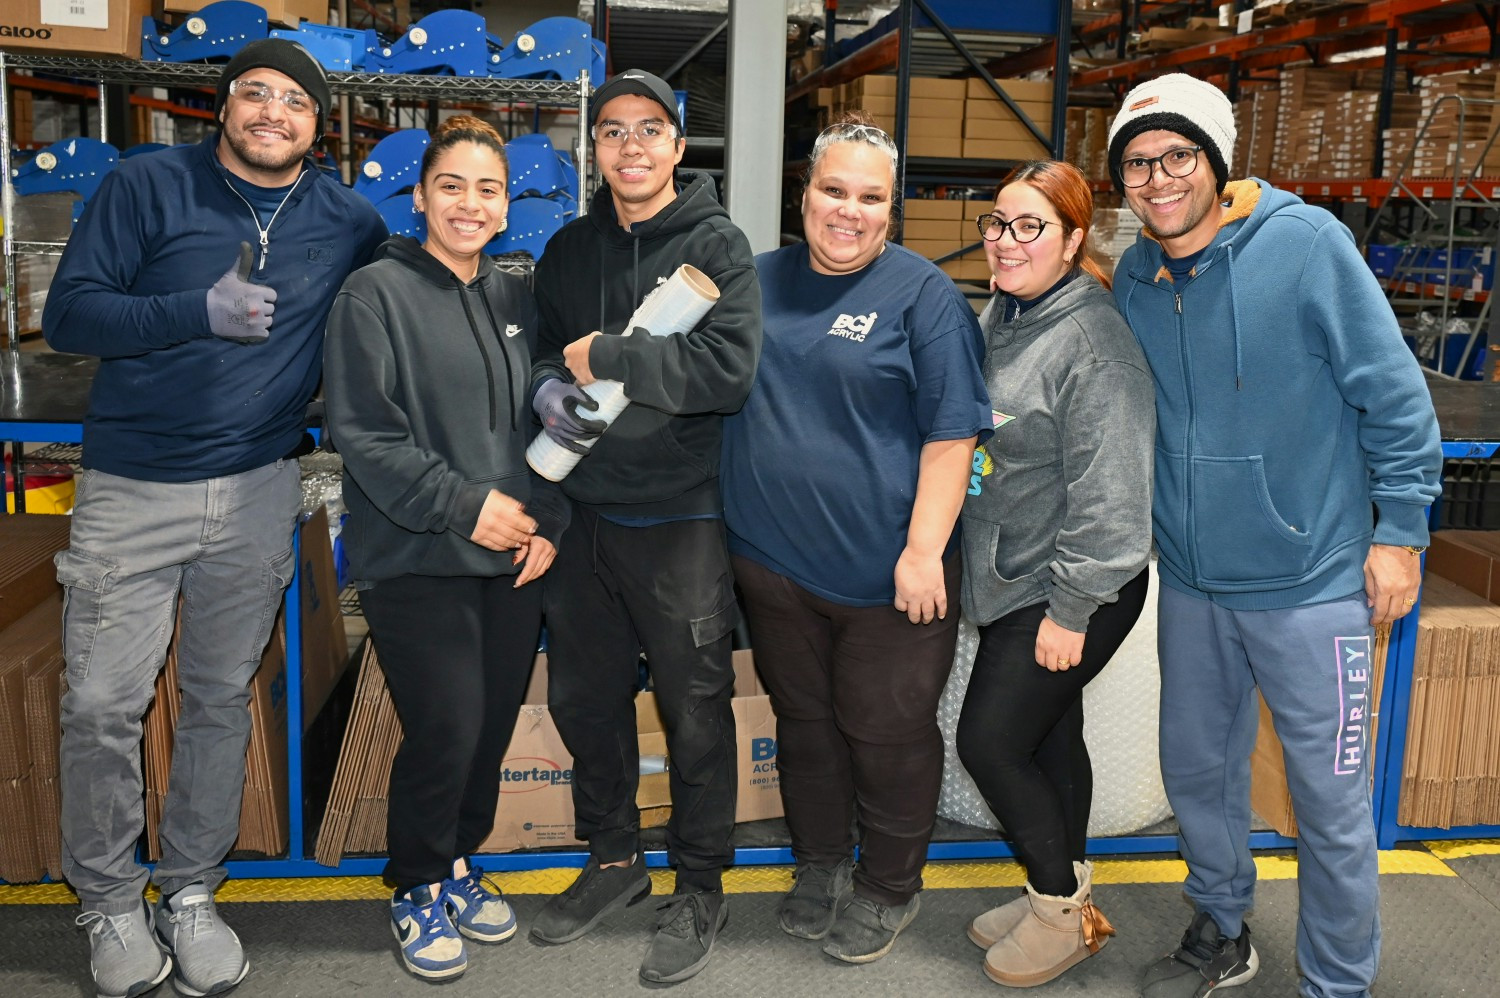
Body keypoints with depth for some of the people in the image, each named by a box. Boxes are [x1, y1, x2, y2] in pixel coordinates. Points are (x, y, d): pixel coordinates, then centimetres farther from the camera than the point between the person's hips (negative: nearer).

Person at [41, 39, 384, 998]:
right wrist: (199, 311, -20)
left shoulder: (349, 220, 4)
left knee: (222, 698, 11)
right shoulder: (148, 186, -3)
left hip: (259, 491, 2)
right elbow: (68, 314, -7)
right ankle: (110, 902, 21)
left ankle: (190, 892, 27)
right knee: (103, 704, 0)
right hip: (133, 490, -2)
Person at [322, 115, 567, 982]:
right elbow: (362, 433, -12)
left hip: (516, 559, 6)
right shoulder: (377, 294, -5)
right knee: (445, 730, -5)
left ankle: (459, 861, 33)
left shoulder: (518, 299, 12)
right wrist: (464, 504, -15)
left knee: (495, 724, 11)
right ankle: (418, 887, 19)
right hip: (417, 561, -5)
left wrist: (549, 519, 0)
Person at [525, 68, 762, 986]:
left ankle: (700, 889, 24)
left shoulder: (716, 244, -6)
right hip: (582, 512, 5)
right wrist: (547, 388, -7)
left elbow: (731, 368, -19)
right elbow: (537, 351, 16)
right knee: (585, 698, 15)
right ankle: (614, 859, 36)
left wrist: (606, 355, -18)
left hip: (682, 520, -5)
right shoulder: (569, 250, 10)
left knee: (695, 710, 6)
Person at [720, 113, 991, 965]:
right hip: (773, 563, 5)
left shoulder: (923, 294, -9)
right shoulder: (764, 280, 6)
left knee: (887, 734, 9)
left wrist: (924, 550, -18)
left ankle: (890, 886, 30)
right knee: (803, 719, 19)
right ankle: (821, 864, 39)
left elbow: (951, 436, -12)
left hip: (886, 573, -5)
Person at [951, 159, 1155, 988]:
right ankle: (1064, 896, 34)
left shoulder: (1094, 340, -19)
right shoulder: (998, 318, 9)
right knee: (1049, 736, 17)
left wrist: (1071, 609, -20)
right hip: (1010, 581, 8)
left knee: (989, 741, -5)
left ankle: (1063, 912, 15)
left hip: (1069, 592, -8)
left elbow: (1109, 494, -22)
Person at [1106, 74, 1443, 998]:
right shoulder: (1133, 279, 3)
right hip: (1192, 582, 5)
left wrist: (1400, 530, -9)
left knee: (1331, 802, 5)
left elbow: (1394, 392, -10)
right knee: (1198, 769, 19)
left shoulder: (1305, 242, -13)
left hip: (1310, 579, -5)